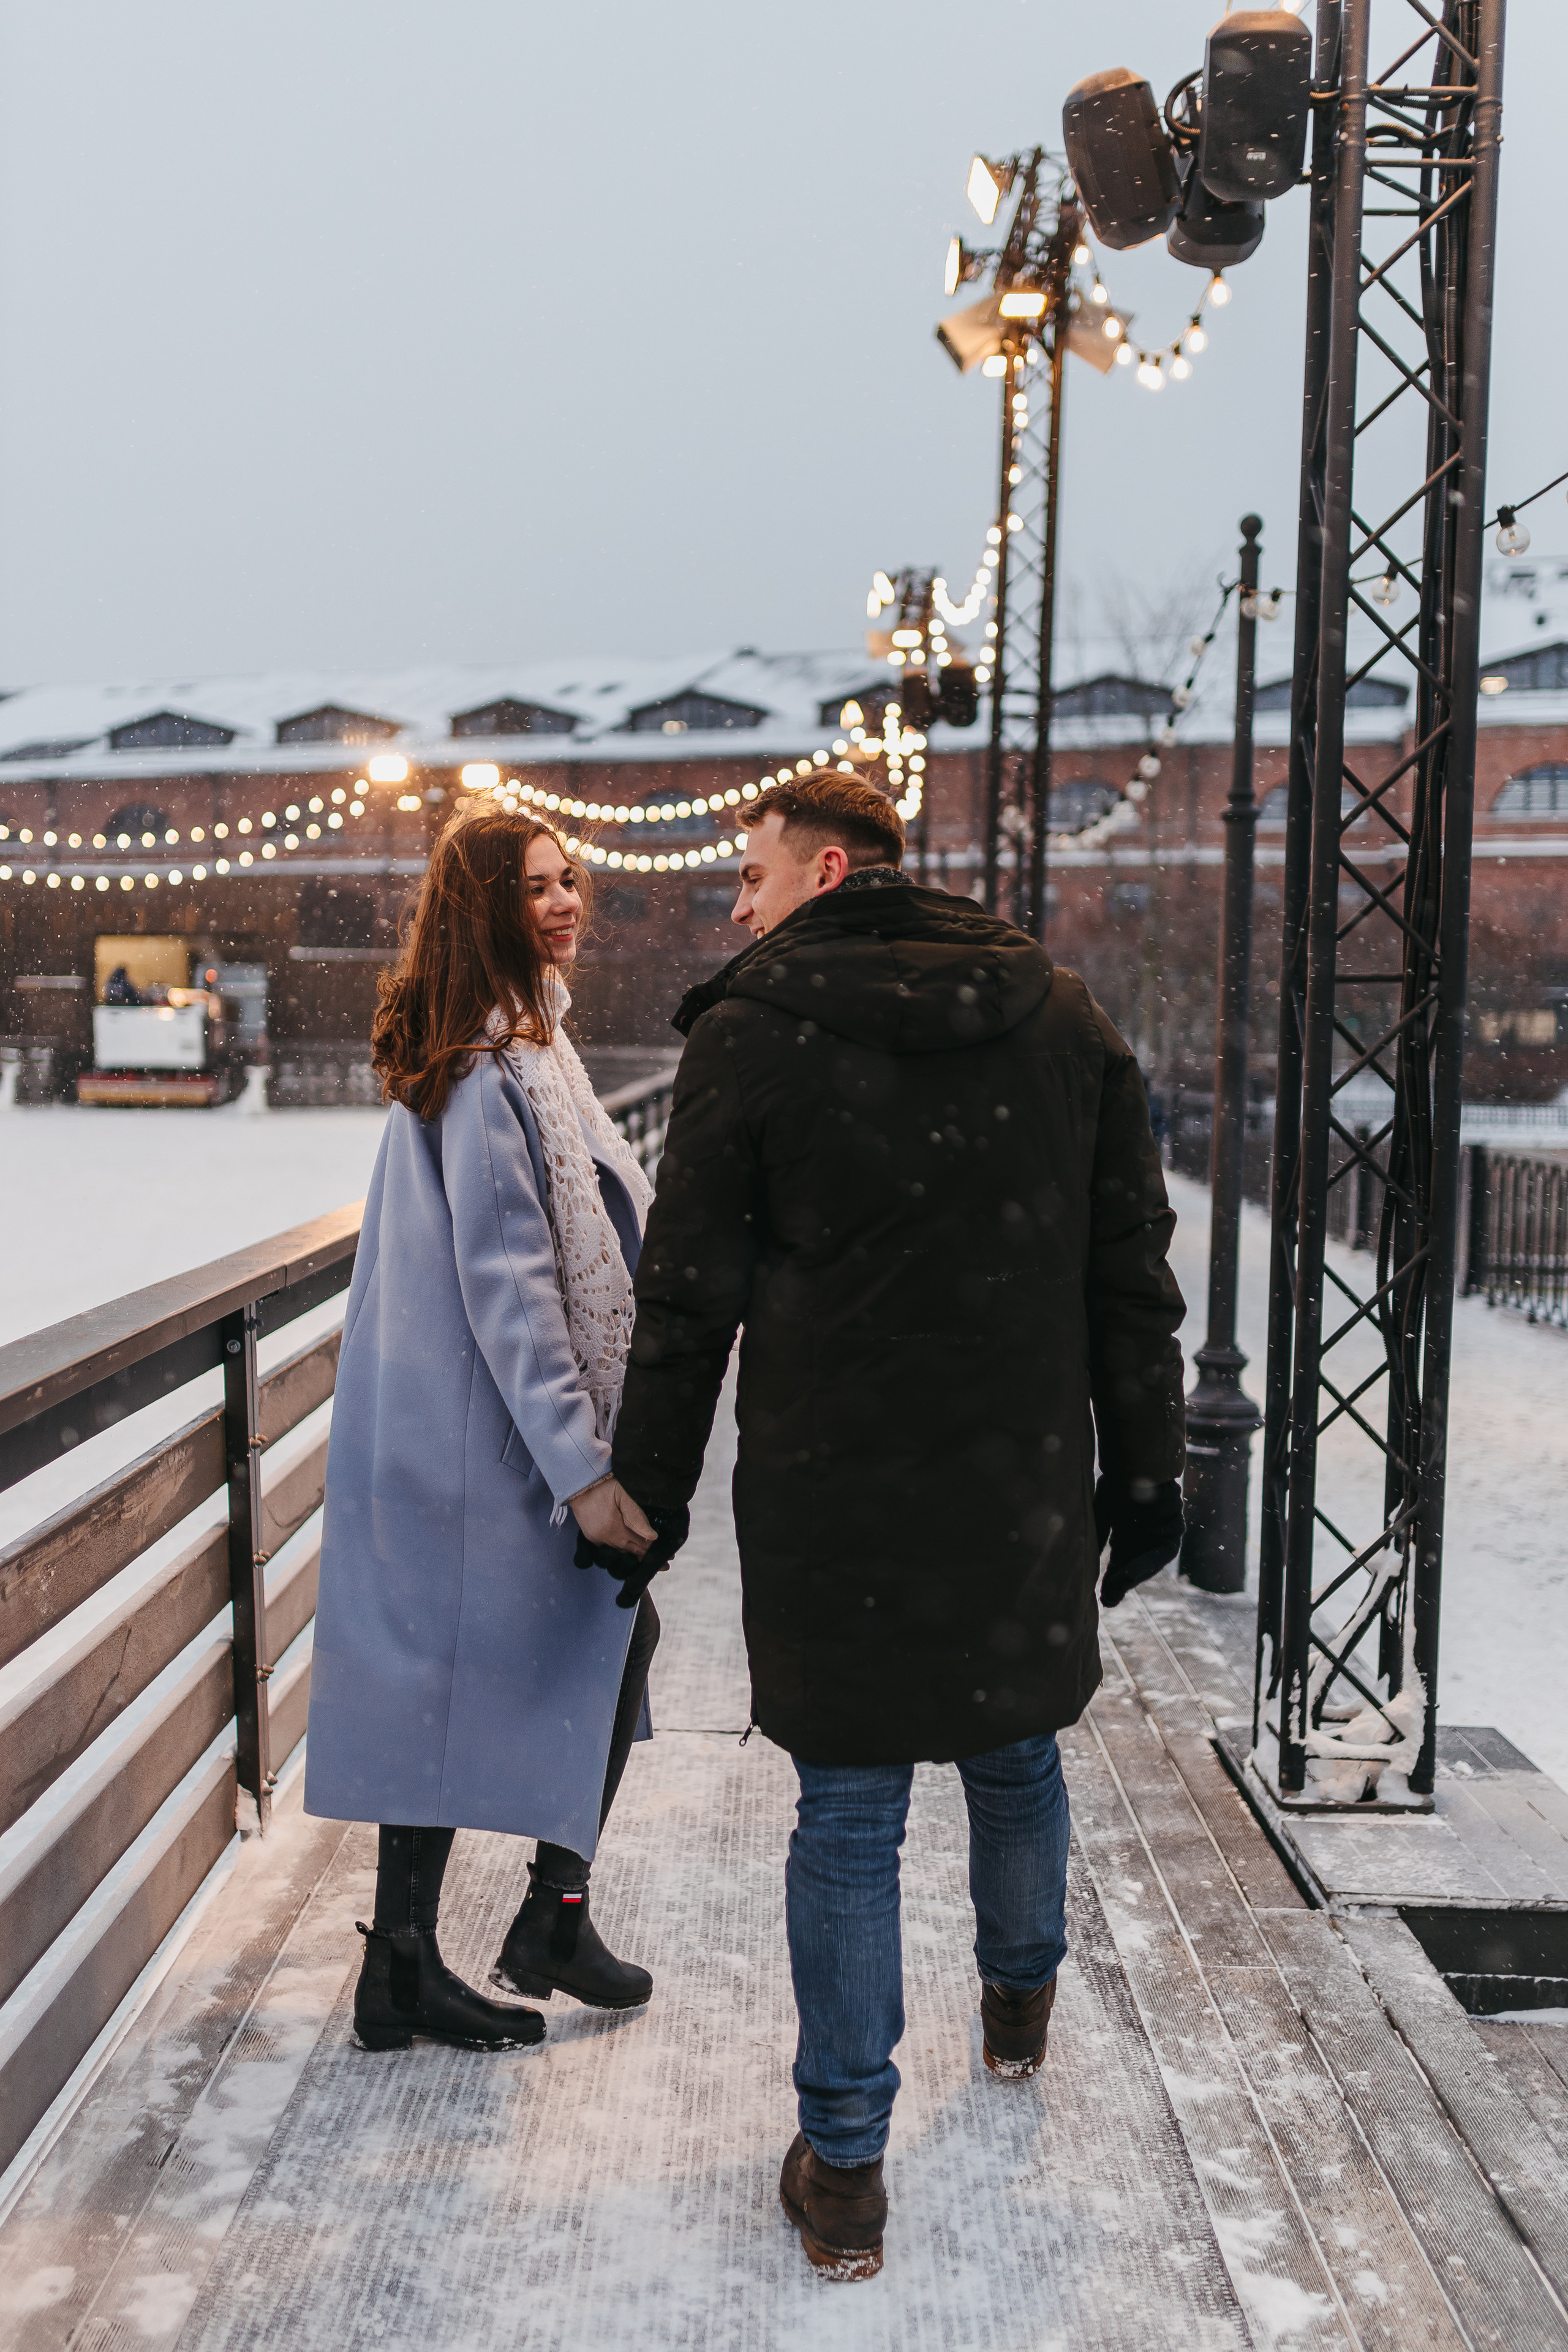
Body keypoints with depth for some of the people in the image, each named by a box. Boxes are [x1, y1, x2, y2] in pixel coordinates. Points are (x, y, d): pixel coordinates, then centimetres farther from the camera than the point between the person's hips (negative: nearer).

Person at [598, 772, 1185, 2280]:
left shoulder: (749, 1035, -8)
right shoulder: (1064, 1017, 4)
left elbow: (687, 1301, -6)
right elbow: (1132, 1273, 5)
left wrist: (650, 1495, 5)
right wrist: (1145, 1469, 12)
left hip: (832, 1503, -4)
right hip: (1026, 1488, 4)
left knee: (847, 1817, 7)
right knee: (1016, 1757, 25)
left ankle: (844, 2168, 16)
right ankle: (1019, 2002, 49)